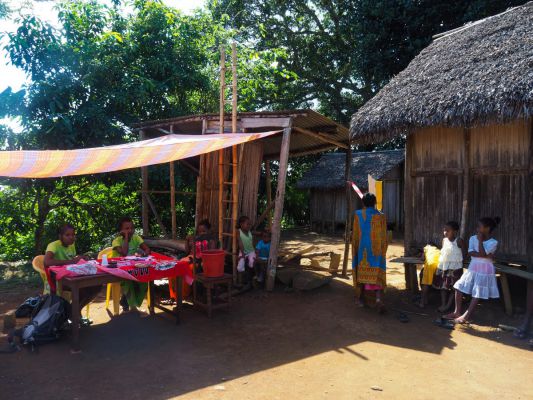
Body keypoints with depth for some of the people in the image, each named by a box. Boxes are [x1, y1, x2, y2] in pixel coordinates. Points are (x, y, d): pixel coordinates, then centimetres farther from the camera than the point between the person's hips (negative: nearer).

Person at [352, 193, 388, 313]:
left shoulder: (358, 214, -3)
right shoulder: (381, 216, -5)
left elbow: (355, 235, 1)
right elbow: (384, 237, -2)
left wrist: (355, 250, 12)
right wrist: (383, 251, 9)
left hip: (361, 250, 2)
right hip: (376, 250, -1)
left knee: (360, 272, 15)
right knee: (378, 275, 2)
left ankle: (358, 299, 24)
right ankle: (379, 299, -17)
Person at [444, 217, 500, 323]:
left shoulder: (493, 242, -11)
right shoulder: (473, 238, 2)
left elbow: (482, 253, -24)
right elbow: (470, 253, -10)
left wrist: (480, 240, -16)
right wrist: (487, 256, -19)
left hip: (484, 270, -5)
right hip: (473, 268, 5)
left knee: (477, 294, -1)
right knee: (459, 288, 3)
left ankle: (466, 316, 4)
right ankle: (457, 312, 16)